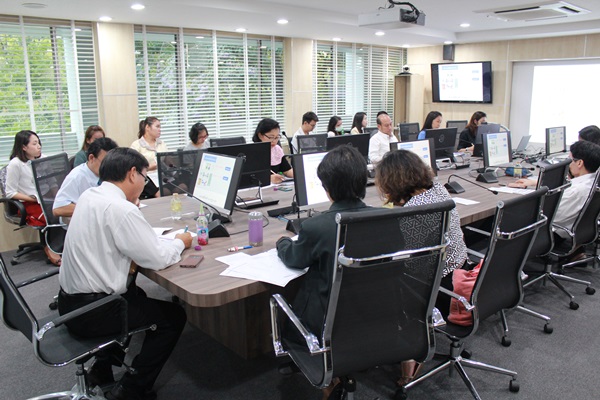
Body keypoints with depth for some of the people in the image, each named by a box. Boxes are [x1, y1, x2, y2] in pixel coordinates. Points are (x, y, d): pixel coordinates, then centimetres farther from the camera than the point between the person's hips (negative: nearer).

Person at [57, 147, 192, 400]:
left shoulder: (89, 196, 5)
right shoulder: (120, 209, -22)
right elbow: (157, 259, -18)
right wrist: (180, 242, 0)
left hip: (70, 300, 9)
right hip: (90, 310, -9)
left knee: (136, 296, 32)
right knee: (173, 317, 4)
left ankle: (102, 369, 34)